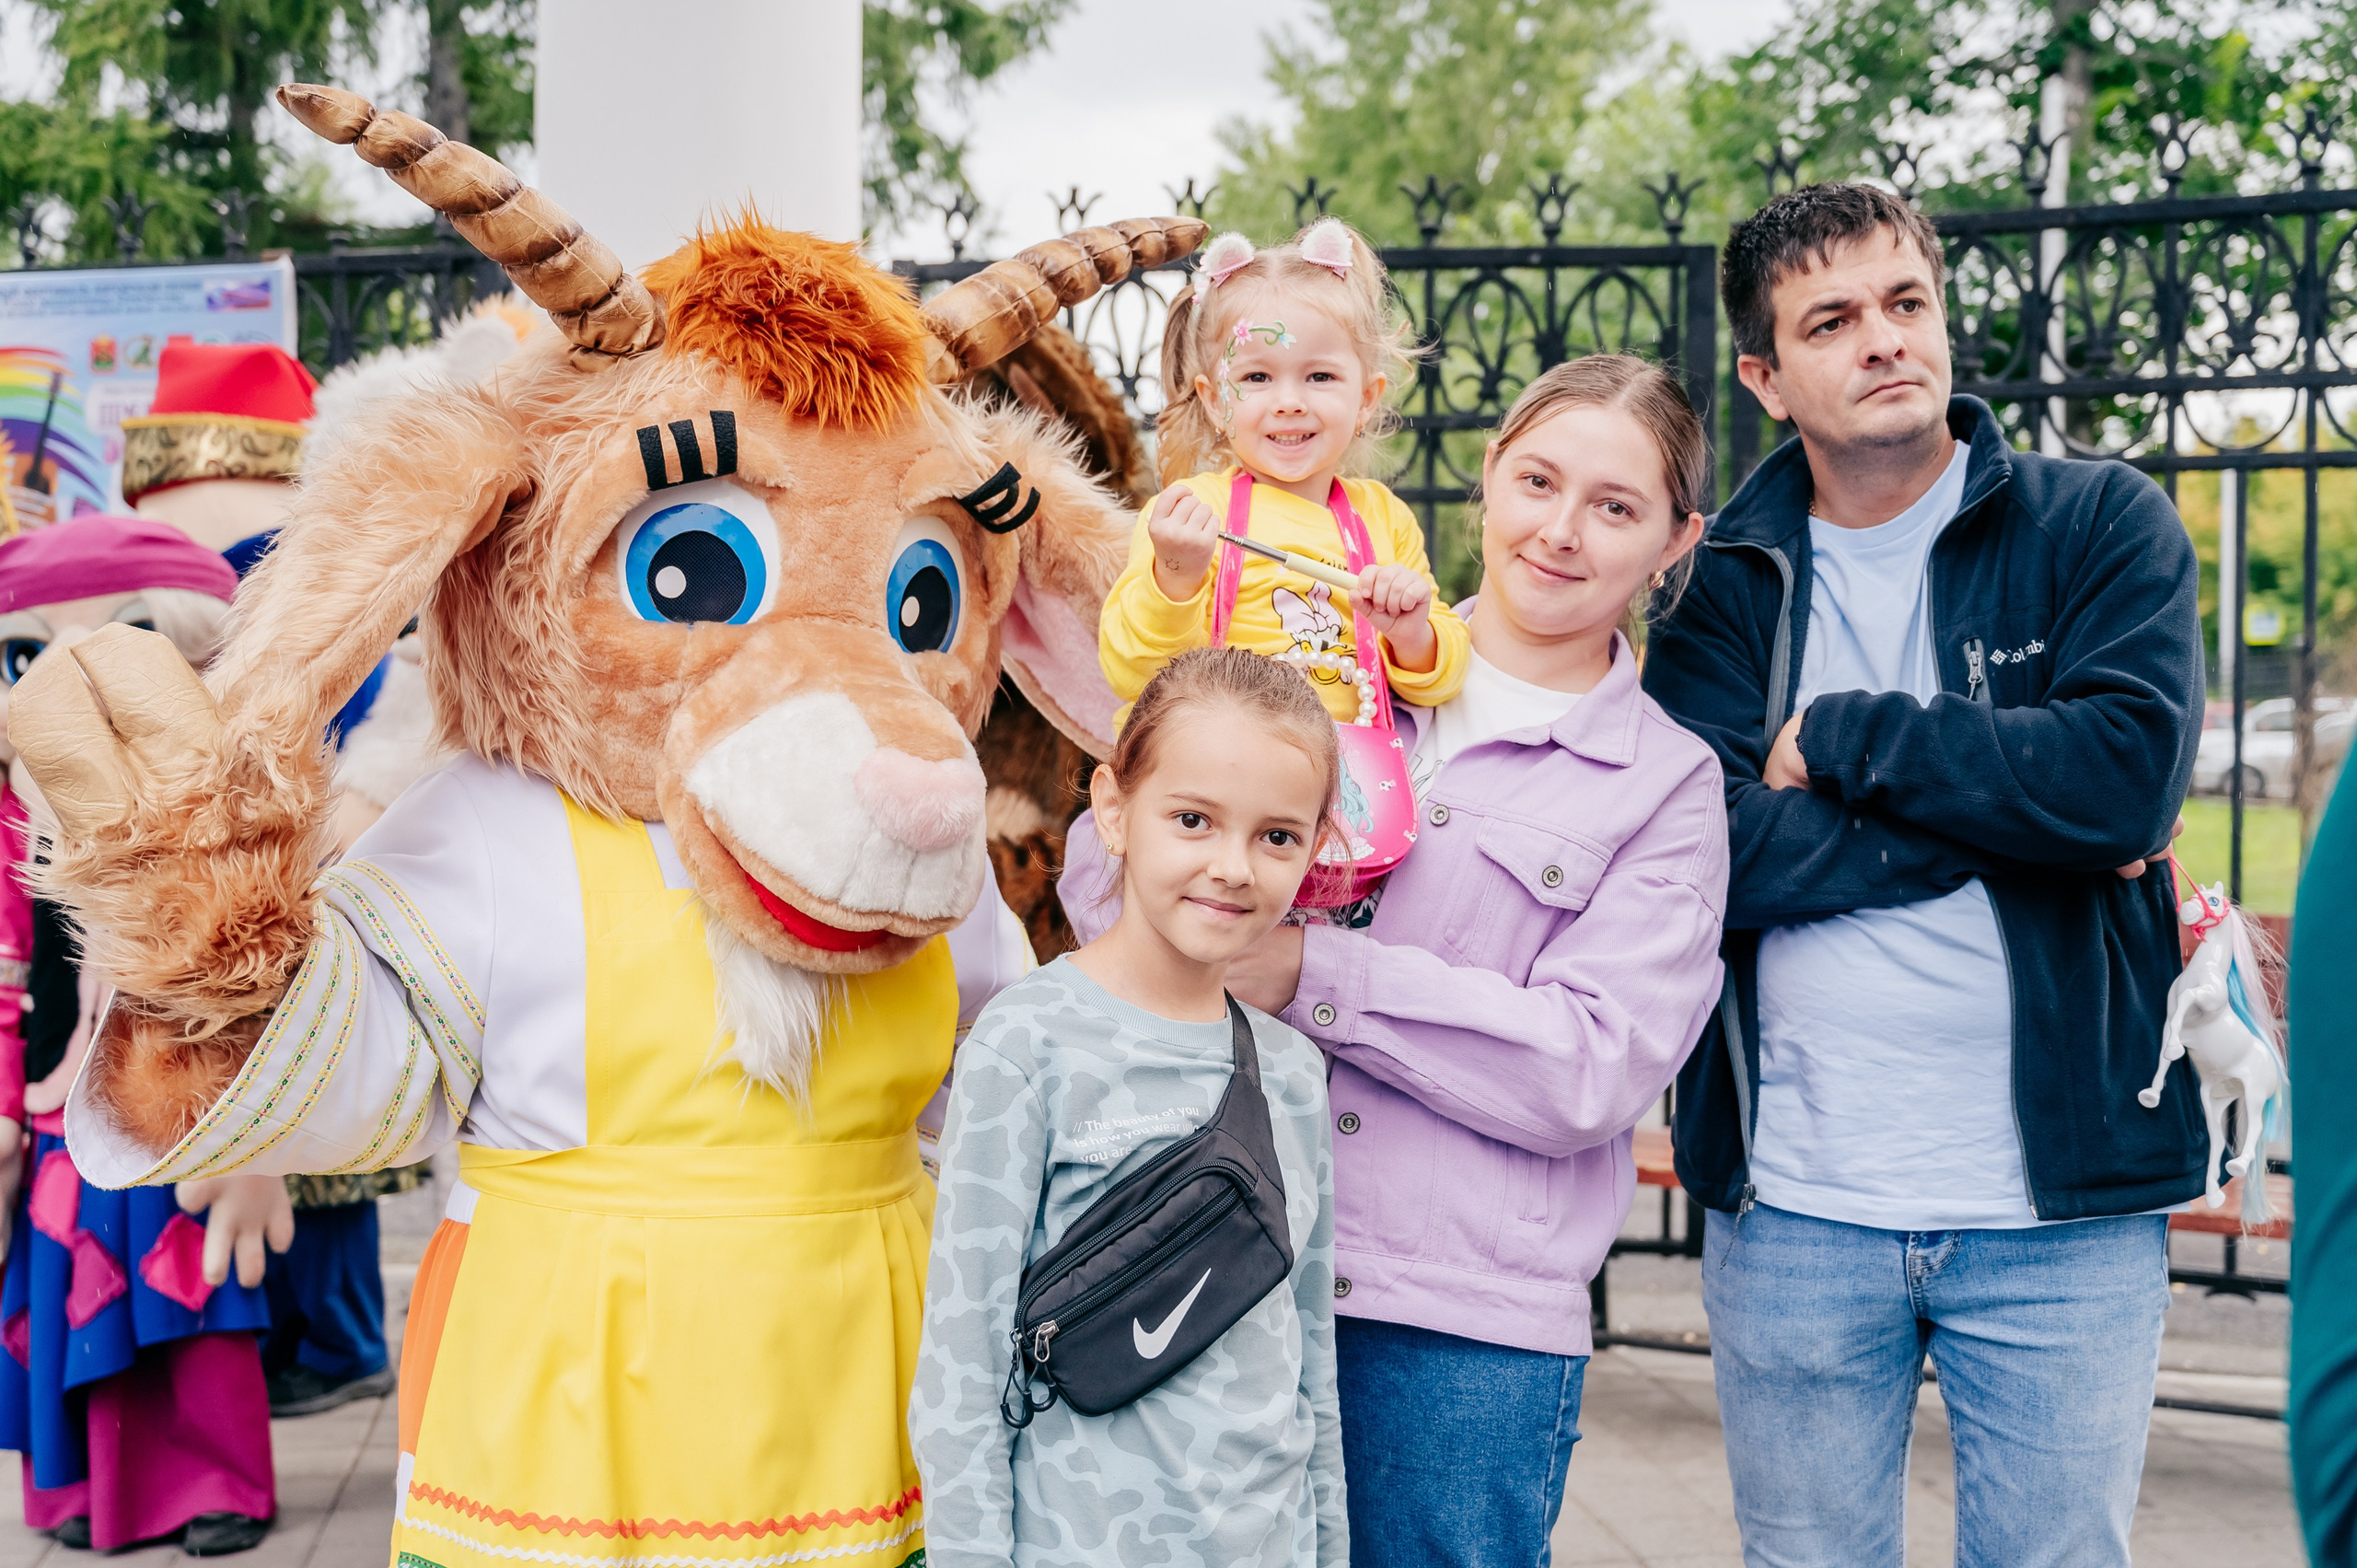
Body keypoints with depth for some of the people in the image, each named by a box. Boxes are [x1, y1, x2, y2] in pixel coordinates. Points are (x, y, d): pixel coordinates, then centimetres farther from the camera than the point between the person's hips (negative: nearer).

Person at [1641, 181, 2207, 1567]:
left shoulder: (2104, 526, 0)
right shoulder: (1728, 586, 4)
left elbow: (2130, 773, -17)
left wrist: (1847, 736, -11)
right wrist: (2013, 805, -13)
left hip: (2063, 1202, -1)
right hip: (1791, 1203, 1)